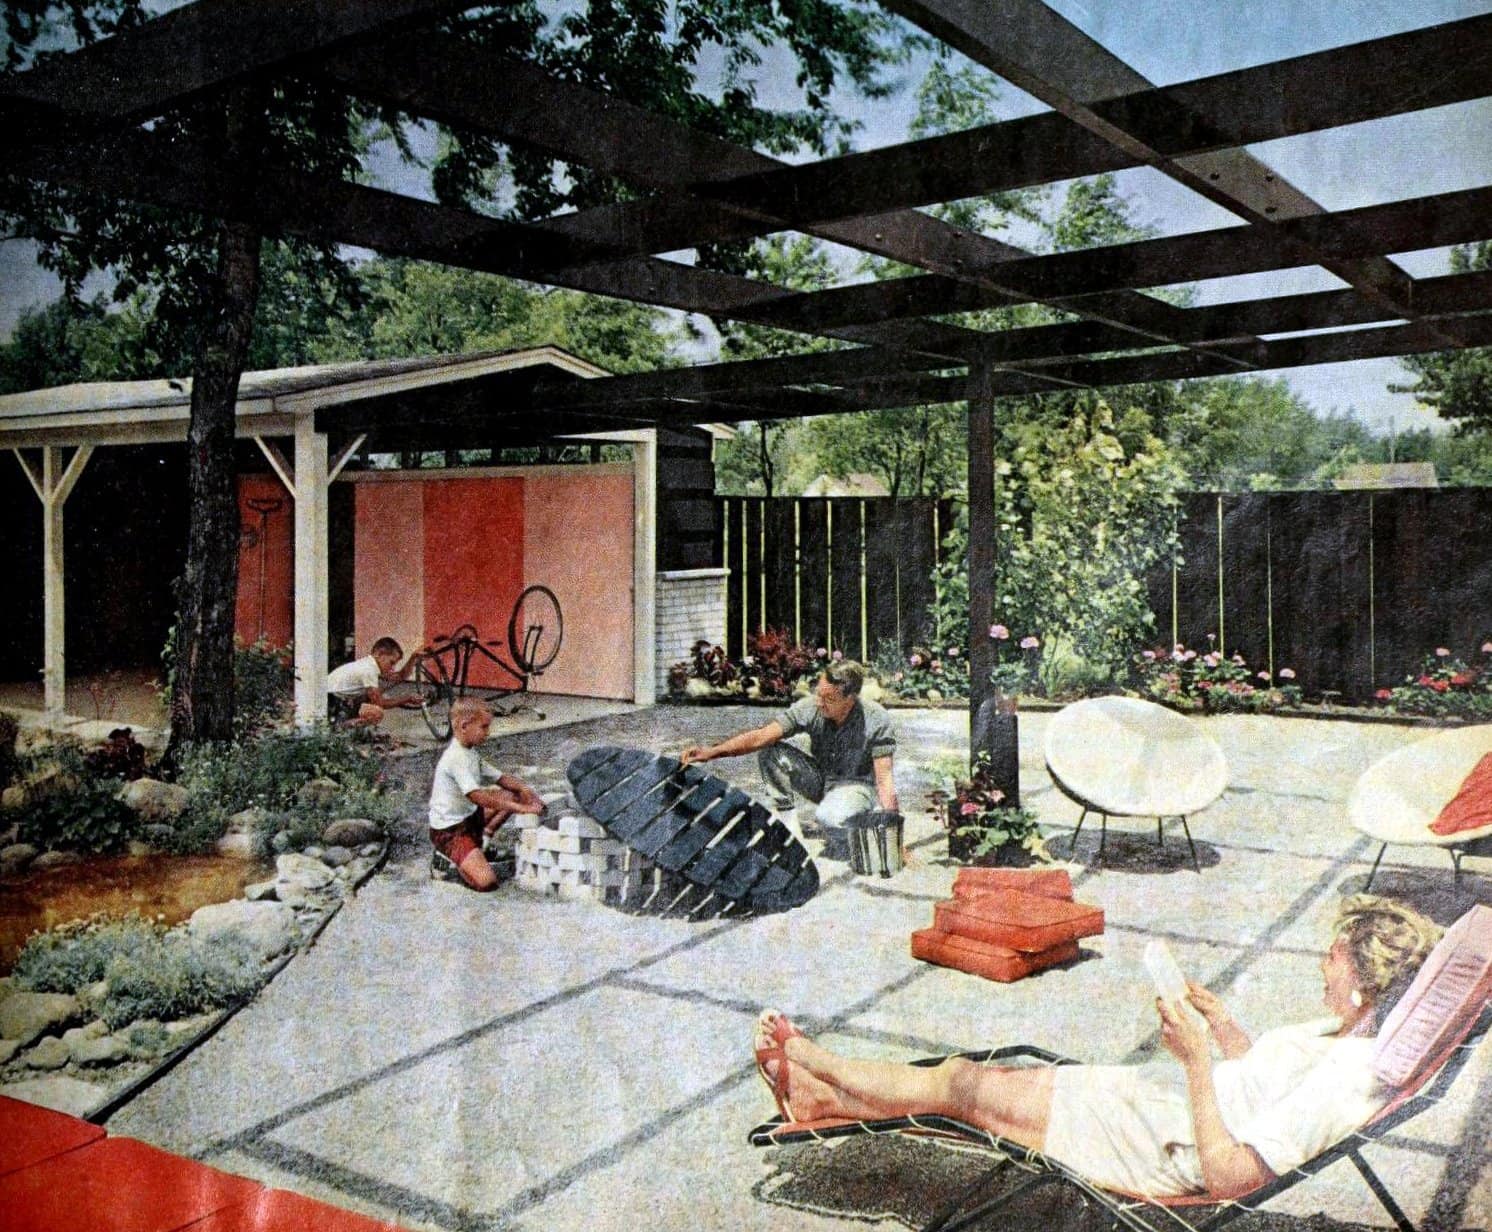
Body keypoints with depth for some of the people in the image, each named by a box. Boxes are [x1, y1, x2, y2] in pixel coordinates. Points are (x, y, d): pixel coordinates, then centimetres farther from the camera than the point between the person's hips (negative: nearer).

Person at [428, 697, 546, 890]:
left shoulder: (470, 753, 8)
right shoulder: (456, 758, -23)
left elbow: (501, 778, 11)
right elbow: (477, 796, -31)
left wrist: (524, 788, -9)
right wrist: (521, 808, -32)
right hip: (448, 830, -10)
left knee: (512, 796, 7)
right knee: (486, 881, -25)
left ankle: (480, 842, 4)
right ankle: (446, 862, 0)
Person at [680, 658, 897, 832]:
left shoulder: (876, 720, -25)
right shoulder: (810, 707, -18)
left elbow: (884, 778, -24)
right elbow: (763, 736, -24)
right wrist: (712, 751, -37)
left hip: (859, 784, -4)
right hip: (820, 777, 4)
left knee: (829, 816, -38)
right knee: (772, 753, -21)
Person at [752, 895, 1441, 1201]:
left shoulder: (1343, 1078, -28)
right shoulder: (1350, 1037, 0)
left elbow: (1227, 1176, -31)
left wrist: (1196, 1061, -28)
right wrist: (1218, 1020, 1)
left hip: (1156, 1145, -8)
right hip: (1152, 1101, 8)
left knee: (956, 1084, 4)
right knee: (966, 1073, 10)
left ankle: (797, 1056, 24)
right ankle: (815, 1097, 28)